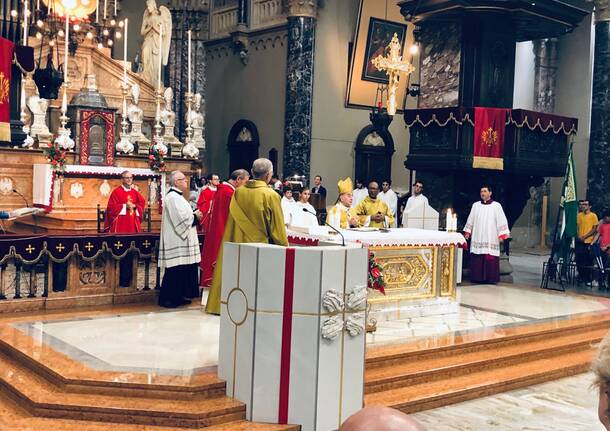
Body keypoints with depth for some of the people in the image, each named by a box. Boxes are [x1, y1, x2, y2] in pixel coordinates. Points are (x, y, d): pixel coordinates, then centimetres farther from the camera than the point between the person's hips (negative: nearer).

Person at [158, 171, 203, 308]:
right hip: (176, 240, -11)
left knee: (183, 269, 12)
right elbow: (181, 219, -22)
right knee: (175, 270, -6)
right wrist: (195, 216, -8)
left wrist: (194, 215, 6)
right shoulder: (172, 197, -16)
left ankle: (178, 296, 19)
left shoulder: (177, 196, 17)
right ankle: (166, 298, 1)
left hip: (181, 240, 11)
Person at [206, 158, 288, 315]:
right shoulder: (271, 196, -15)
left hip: (237, 244, 5)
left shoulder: (238, 192, -2)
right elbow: (278, 227, -10)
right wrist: (284, 247, 1)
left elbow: (232, 221, 7)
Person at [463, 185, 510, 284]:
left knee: (490, 257, -6)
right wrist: (467, 232, 10)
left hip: (491, 238, -3)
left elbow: (501, 220, -2)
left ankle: (490, 278, 1)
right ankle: (478, 277, 6)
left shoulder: (496, 206, 2)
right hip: (477, 237, 3)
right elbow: (470, 219, 15)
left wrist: (501, 235, -9)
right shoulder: (475, 205, 11)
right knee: (477, 259, -1)